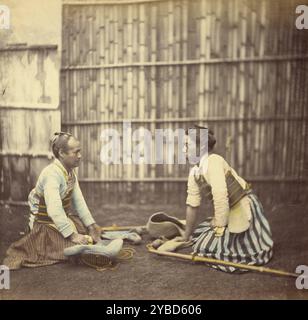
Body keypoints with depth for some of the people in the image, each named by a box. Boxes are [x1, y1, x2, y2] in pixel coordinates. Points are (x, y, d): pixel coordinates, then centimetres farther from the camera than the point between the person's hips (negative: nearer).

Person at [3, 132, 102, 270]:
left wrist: (91, 226, -5)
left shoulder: (70, 172, -2)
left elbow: (79, 201, -2)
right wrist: (73, 235, -34)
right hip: (47, 224, -8)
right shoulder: (52, 173, -29)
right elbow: (54, 210, -36)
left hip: (64, 218, 8)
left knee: (94, 232, 12)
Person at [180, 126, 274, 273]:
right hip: (228, 212, 8)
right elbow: (192, 205, 7)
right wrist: (186, 236, 12)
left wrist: (219, 225, -17)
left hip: (244, 208, -8)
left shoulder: (213, 161, -23)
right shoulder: (193, 172, 3)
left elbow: (220, 196, -28)